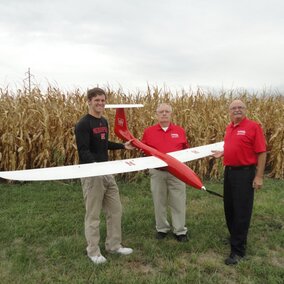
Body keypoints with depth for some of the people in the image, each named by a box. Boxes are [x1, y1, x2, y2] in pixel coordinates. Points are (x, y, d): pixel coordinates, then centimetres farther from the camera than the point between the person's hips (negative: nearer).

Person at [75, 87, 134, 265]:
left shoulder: (104, 122, 12)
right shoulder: (83, 124, -13)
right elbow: (83, 151, -21)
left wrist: (123, 146, 23)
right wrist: (95, 165, -38)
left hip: (107, 172, 8)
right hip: (91, 175, -8)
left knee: (115, 210, 13)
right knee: (93, 214, 3)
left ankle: (114, 245, 27)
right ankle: (93, 251, 18)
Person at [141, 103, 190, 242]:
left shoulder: (180, 131, 4)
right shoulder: (148, 131, 2)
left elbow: (186, 149, 13)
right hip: (157, 172, 0)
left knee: (178, 202, 5)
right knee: (159, 202, 11)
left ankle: (180, 231, 19)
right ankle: (162, 228, 28)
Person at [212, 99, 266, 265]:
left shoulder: (254, 126, -11)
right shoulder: (229, 128, 10)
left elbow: (262, 152, -13)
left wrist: (259, 176, -17)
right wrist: (222, 153, 6)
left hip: (245, 173, -7)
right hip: (229, 172, 8)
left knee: (242, 210, -3)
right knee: (229, 207, 17)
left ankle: (238, 250, 5)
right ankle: (235, 236, 37)